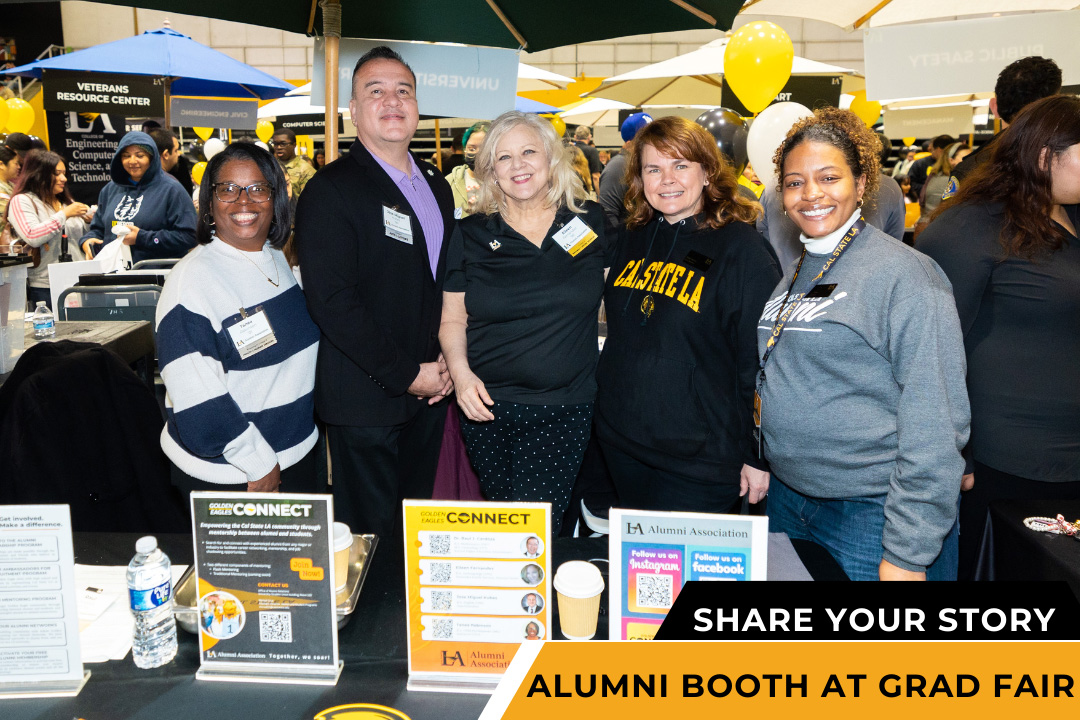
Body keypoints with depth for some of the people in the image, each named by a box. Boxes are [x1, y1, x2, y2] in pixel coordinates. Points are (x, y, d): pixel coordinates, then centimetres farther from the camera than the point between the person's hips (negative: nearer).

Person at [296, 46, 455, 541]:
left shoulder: (437, 187, 13)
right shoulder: (331, 190, -11)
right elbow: (331, 301, -18)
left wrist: (446, 363, 4)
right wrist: (407, 374, -16)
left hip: (429, 391, 7)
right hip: (366, 399, -6)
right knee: (371, 535, 5)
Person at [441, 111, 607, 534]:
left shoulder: (591, 224, 3)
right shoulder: (471, 235, 3)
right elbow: (452, 319, 7)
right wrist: (461, 374, -10)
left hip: (564, 410, -1)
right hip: (488, 407, 1)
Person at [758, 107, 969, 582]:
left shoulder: (902, 273, -15)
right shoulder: (794, 275, 8)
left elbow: (935, 423, -19)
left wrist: (907, 553, -20)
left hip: (874, 513, -7)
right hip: (787, 499, 7)